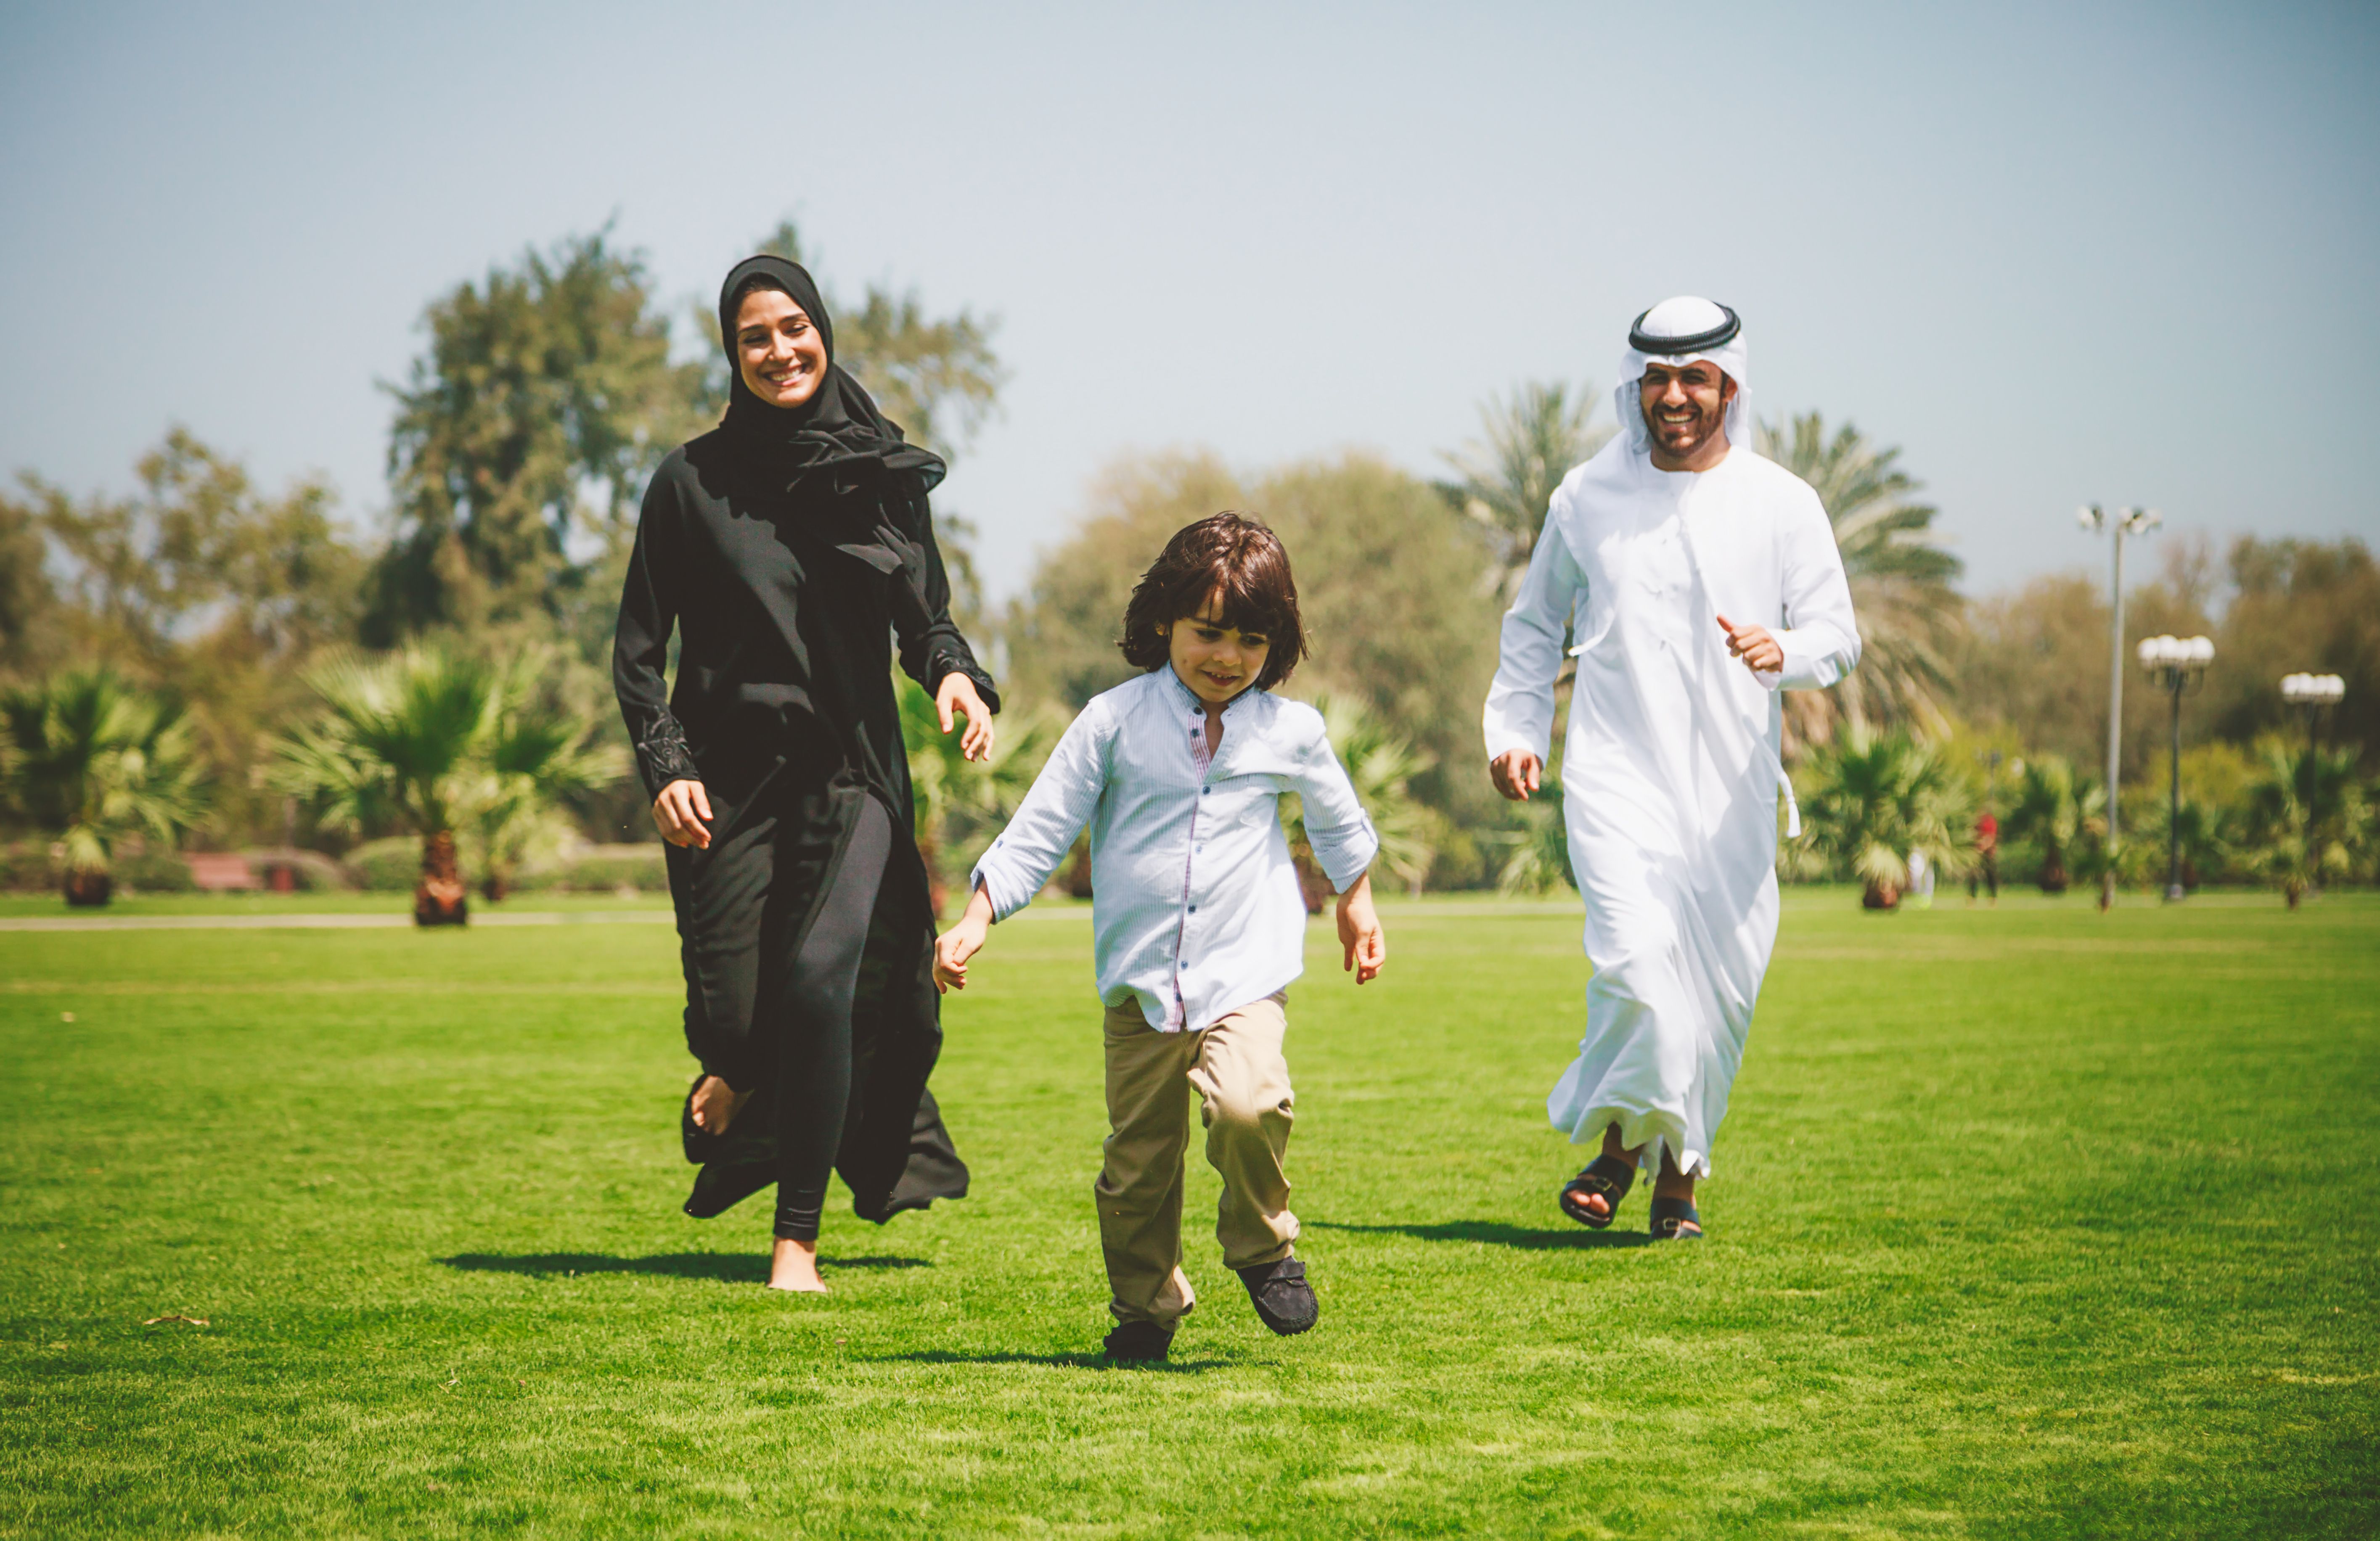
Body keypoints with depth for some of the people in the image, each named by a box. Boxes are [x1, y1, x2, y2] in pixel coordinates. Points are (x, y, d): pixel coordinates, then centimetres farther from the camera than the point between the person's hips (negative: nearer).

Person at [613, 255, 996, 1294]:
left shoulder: (885, 471, 6)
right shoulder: (692, 481, 2)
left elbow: (925, 614, 12)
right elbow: (638, 645, 4)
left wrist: (956, 673, -10)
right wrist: (662, 767, -9)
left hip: (852, 770, 0)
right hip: (729, 774, 0)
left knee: (820, 981, -18)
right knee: (737, 1016, -5)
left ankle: (798, 1242, -7)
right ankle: (730, 1092, 35)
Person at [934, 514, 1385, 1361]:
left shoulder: (1290, 731, 2)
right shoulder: (1116, 722, -3)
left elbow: (1337, 820, 22)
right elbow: (1040, 828, 1)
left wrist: (1356, 903, 34)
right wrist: (976, 919, -5)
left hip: (1245, 976, -1)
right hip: (1140, 982, 1)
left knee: (1246, 1103, -27)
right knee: (1138, 1160, 6)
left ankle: (1262, 1244, 0)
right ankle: (1146, 1306, 28)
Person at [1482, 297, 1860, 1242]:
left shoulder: (1783, 505, 4)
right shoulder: (1587, 496, 8)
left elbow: (1838, 634, 0)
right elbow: (1534, 623, 21)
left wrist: (1782, 651, -22)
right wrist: (1515, 730, 12)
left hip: (1732, 783, 1)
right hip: (1616, 771, -1)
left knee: (1719, 982, 1)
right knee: (1639, 950, -20)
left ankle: (1677, 1174, 19)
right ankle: (1620, 1140, -1)